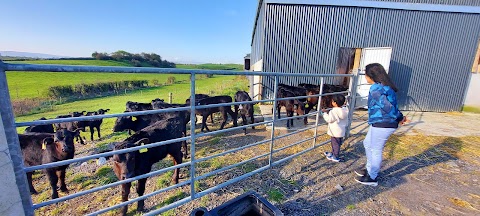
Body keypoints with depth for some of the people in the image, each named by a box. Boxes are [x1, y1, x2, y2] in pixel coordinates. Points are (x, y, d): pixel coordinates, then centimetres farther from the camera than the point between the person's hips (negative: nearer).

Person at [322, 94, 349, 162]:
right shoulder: (345, 110, 2)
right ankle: (333, 153, 37)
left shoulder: (334, 111, -24)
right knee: (337, 143, 21)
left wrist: (325, 113, -8)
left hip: (335, 132, -8)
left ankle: (335, 157, 15)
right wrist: (344, 126, 24)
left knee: (335, 144, 3)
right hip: (341, 131, 9)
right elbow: (346, 121, 11)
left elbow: (329, 119, -19)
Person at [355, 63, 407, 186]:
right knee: (367, 144, 22)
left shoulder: (376, 89, -21)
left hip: (382, 125, -10)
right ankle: (369, 169, 39)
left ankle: (372, 178, 22)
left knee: (376, 151, 4)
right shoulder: (383, 86, 11)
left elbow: (387, 106, -22)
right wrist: (399, 117, 8)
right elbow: (391, 105, 12)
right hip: (379, 123, 10)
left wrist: (399, 118, -8)